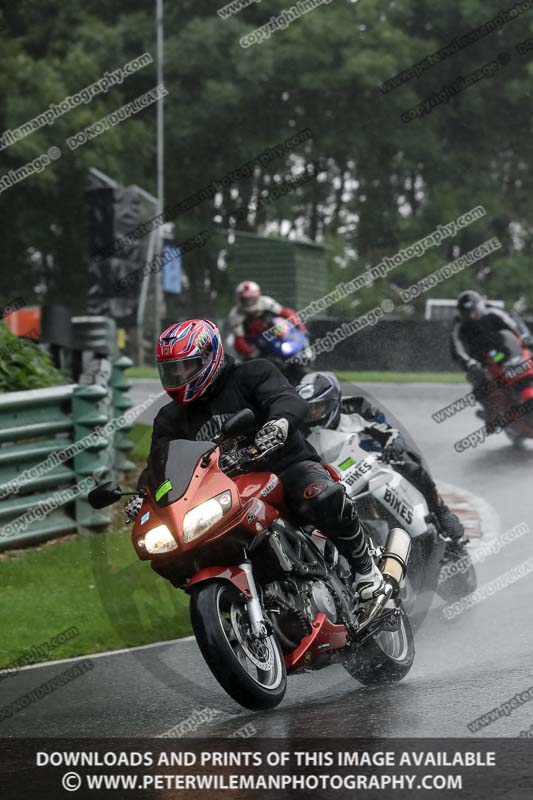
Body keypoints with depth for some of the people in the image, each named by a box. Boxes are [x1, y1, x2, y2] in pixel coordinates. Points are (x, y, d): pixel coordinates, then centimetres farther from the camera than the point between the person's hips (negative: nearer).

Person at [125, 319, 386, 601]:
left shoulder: (252, 375, -1)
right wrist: (142, 495, -15)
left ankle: (366, 569, -13)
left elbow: (290, 401, -19)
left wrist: (280, 421, -44)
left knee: (327, 501, -36)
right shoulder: (171, 419, 14)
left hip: (287, 465, -5)